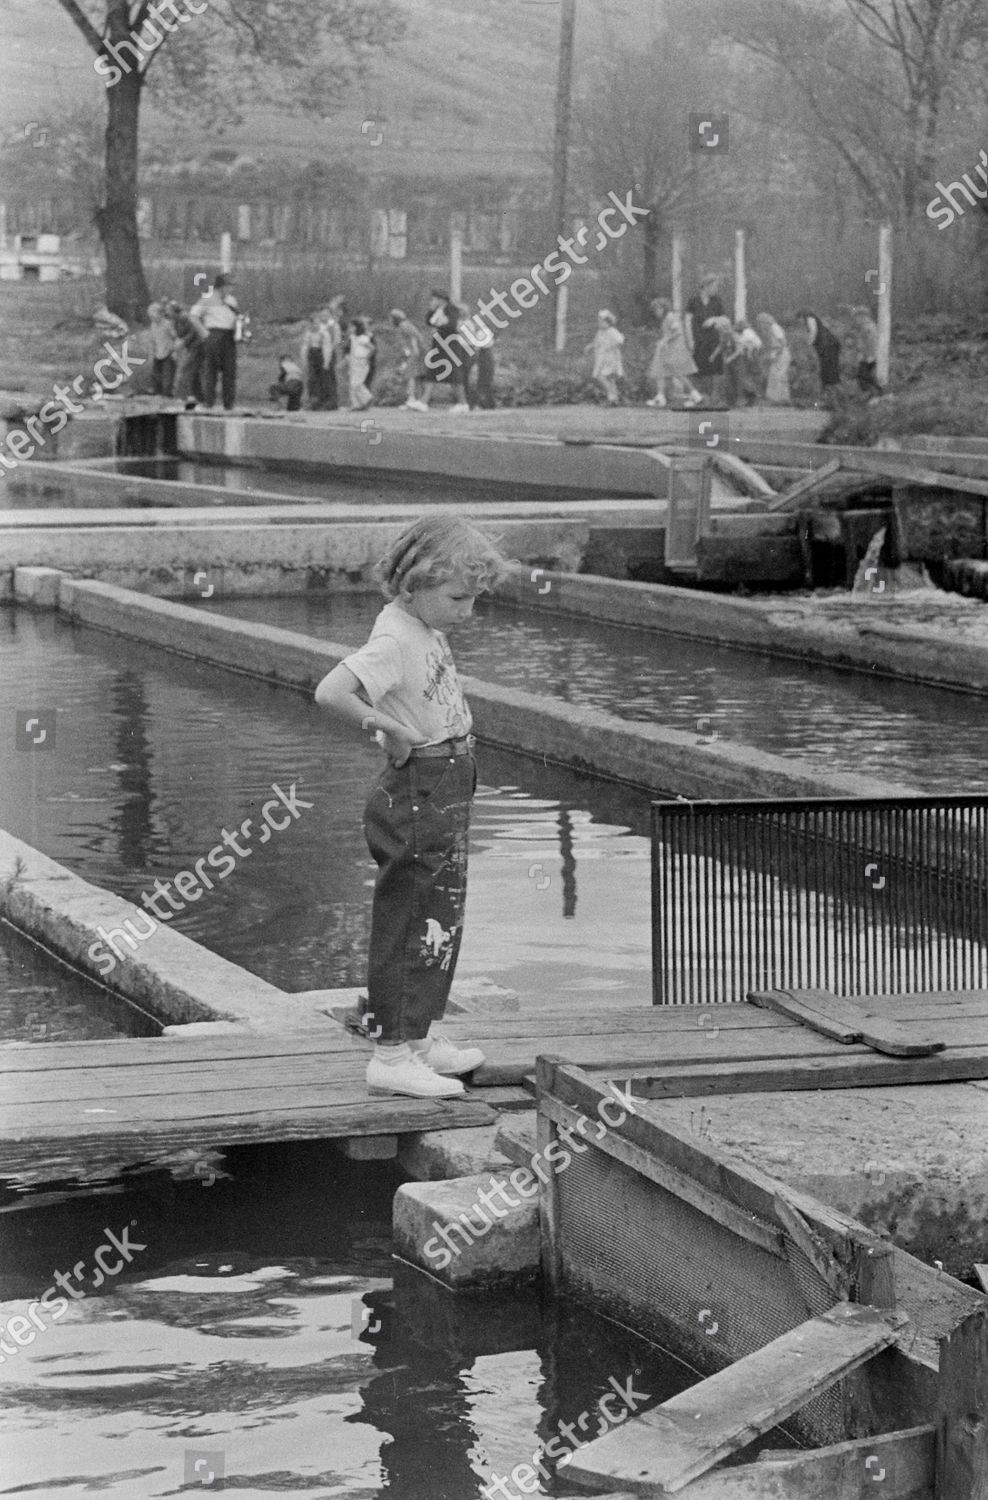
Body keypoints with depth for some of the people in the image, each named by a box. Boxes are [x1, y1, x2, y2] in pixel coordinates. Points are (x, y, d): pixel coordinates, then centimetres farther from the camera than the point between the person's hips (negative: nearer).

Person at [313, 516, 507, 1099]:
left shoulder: (427, 630, 8)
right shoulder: (395, 640, -21)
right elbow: (331, 692, -33)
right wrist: (392, 729, -25)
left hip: (447, 794, 10)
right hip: (418, 793, -10)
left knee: (441, 918, 18)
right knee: (412, 920, -4)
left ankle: (422, 1037, 30)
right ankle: (393, 1055, 3)